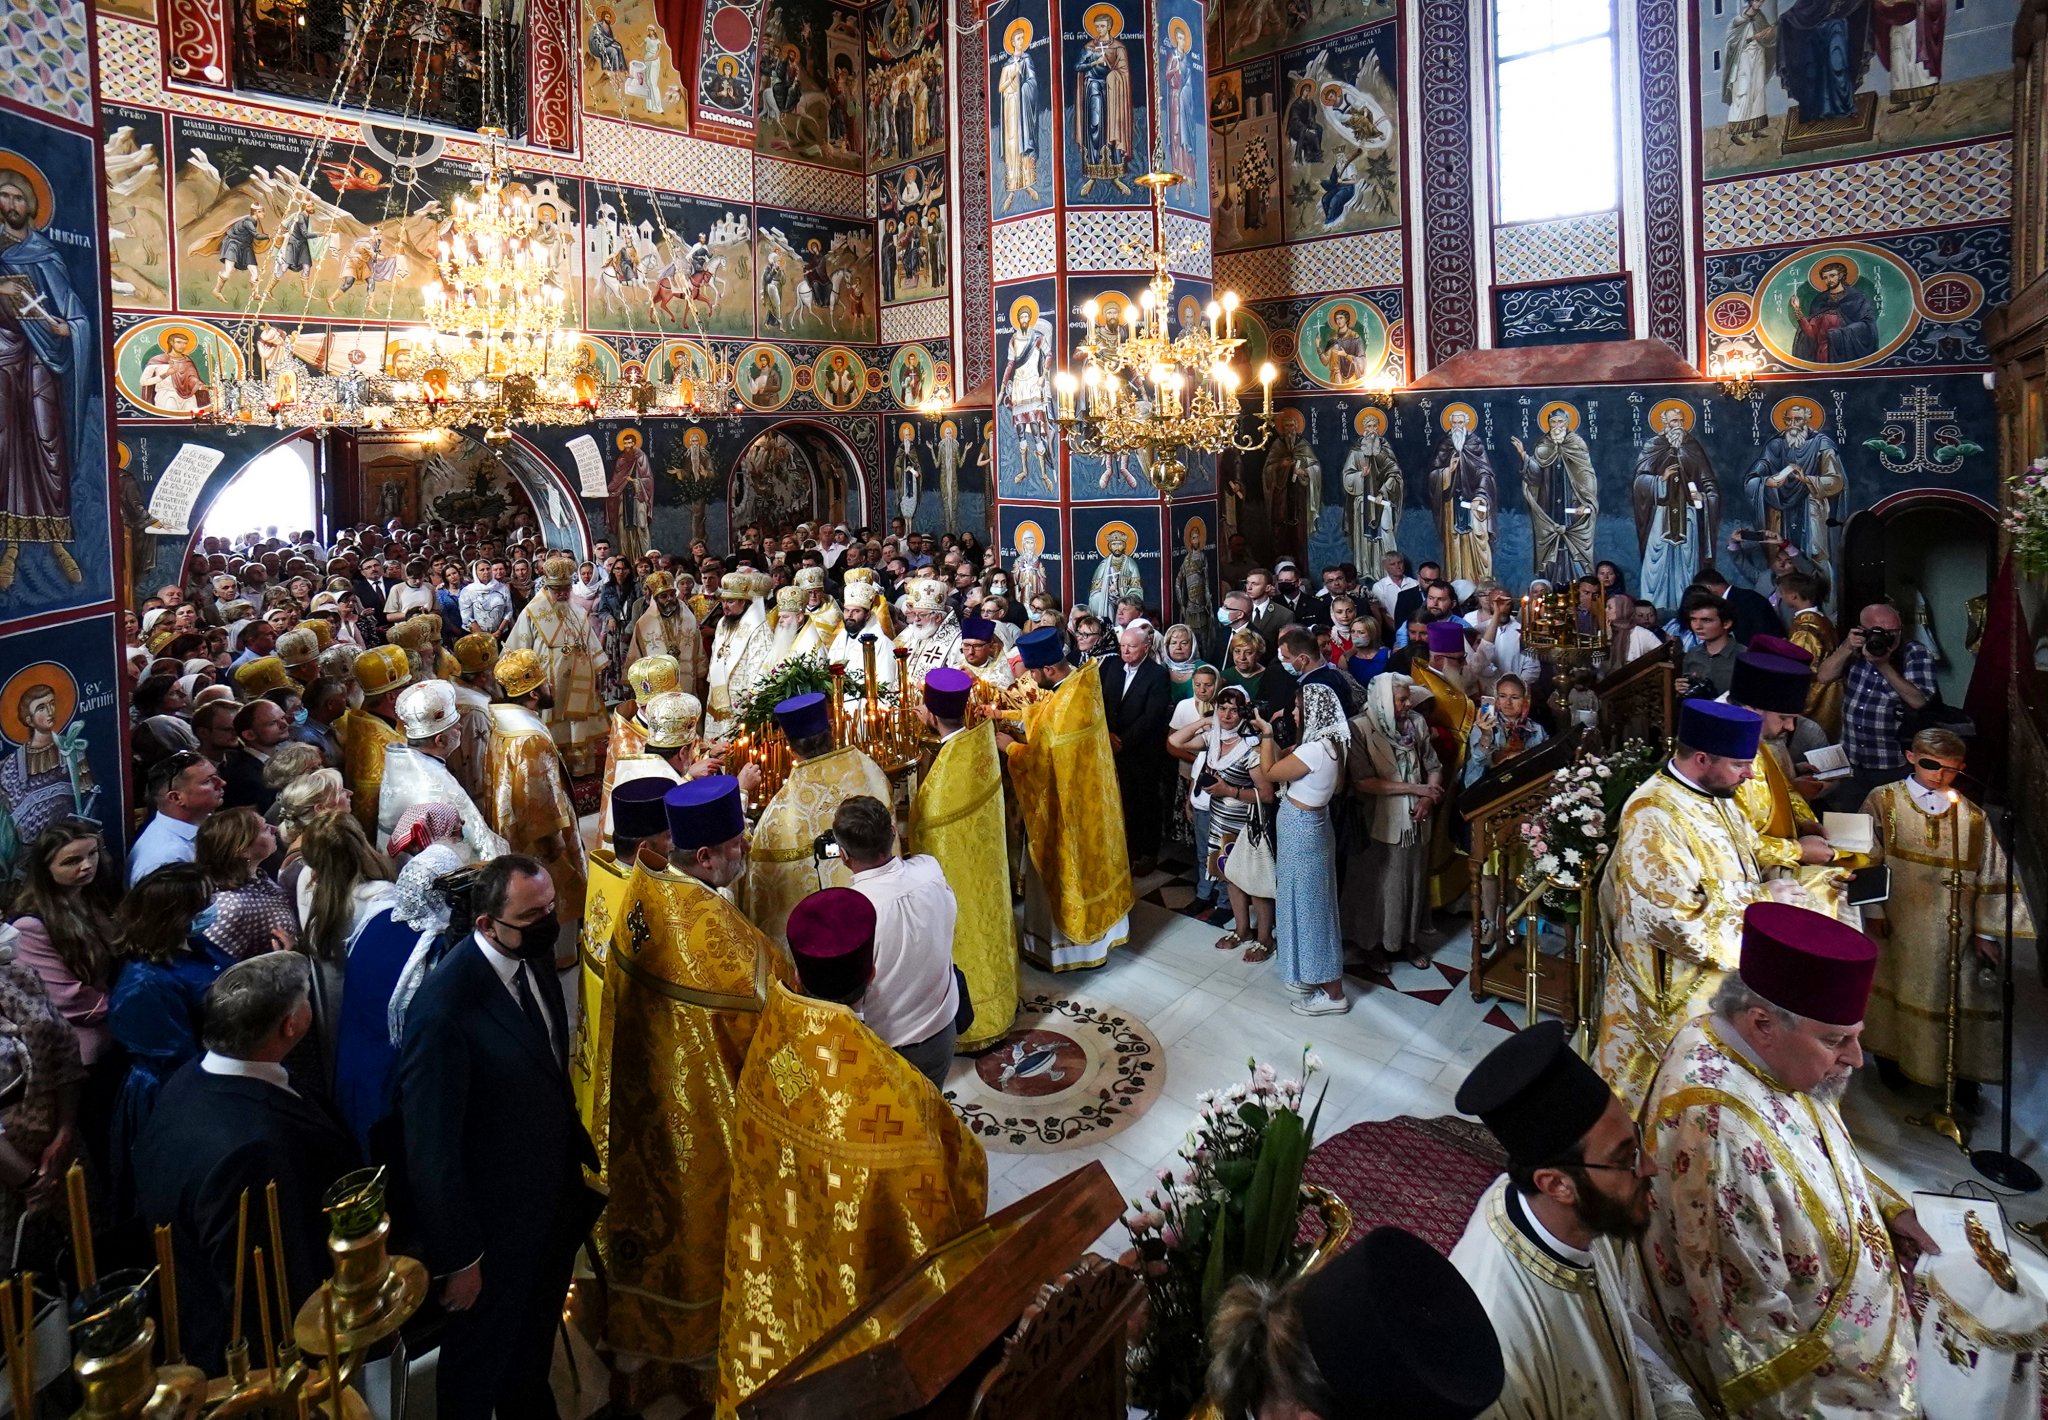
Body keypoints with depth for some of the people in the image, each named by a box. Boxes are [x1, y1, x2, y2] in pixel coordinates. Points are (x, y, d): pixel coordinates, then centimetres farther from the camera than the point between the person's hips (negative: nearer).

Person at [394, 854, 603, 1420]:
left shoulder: (535, 956, -10)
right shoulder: (444, 1009, -33)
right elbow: (431, 1145, -24)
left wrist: (578, 1152, 9)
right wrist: (457, 1256, -16)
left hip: (553, 1198, 7)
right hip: (494, 1222, -6)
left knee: (533, 1344, 30)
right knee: (479, 1364, 21)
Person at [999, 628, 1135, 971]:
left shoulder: (1063, 706, -31)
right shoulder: (1081, 682, -3)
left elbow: (1037, 759, -24)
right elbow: (1042, 712, 12)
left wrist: (1009, 745, -8)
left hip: (1065, 802, -9)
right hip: (1089, 795, 9)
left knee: (1063, 867, 7)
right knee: (1088, 857, 23)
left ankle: (1061, 944, 24)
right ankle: (1096, 929, 40)